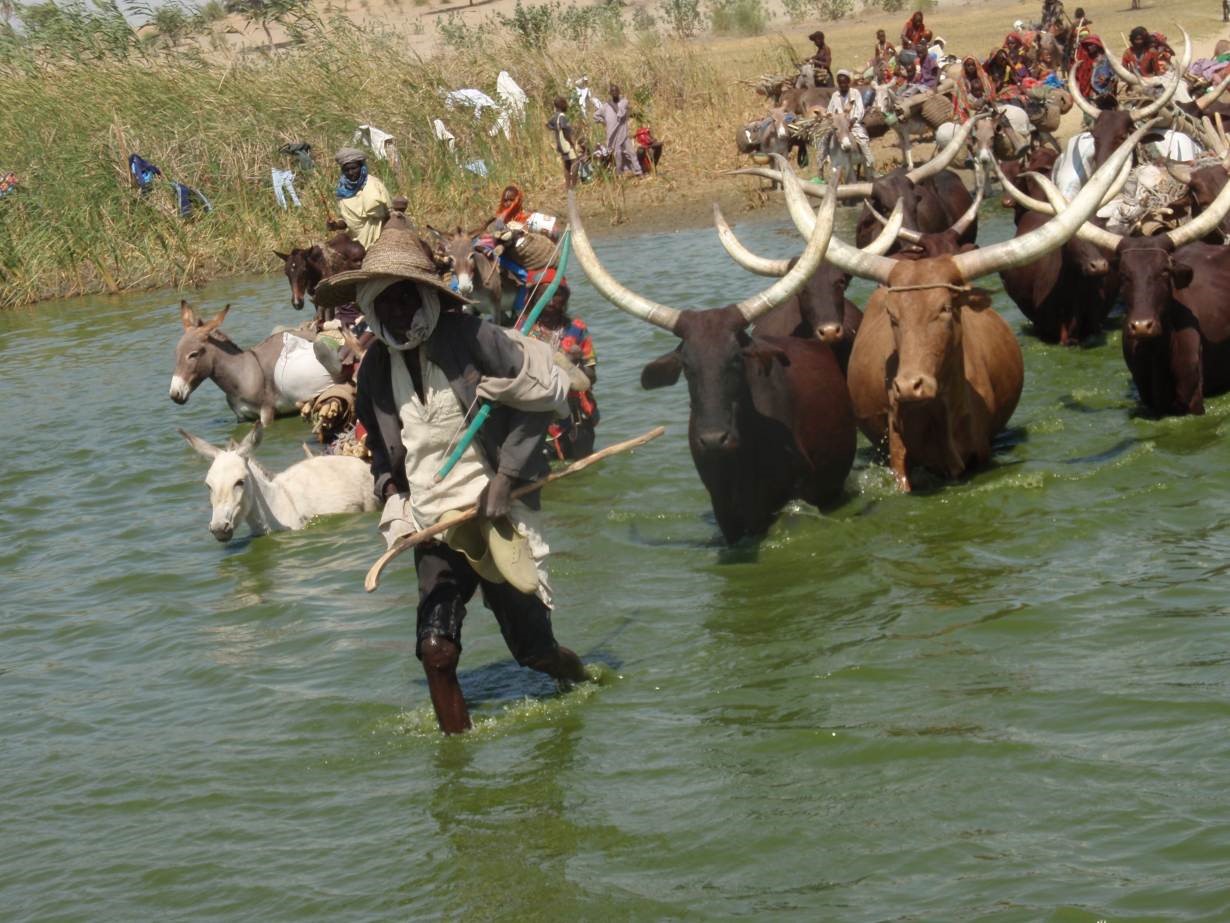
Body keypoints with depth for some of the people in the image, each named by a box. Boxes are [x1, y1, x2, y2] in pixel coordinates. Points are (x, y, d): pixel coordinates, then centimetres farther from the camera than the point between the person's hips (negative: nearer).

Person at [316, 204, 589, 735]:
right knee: (436, 650, -15)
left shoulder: (469, 338, -11)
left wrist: (506, 475, -11)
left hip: (494, 516, -3)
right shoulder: (374, 371, 4)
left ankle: (585, 685, 41)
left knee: (534, 649, 7)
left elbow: (548, 392, -6)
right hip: (433, 530, 3)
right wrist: (393, 503, 2)